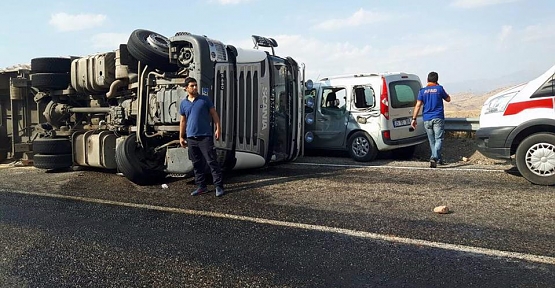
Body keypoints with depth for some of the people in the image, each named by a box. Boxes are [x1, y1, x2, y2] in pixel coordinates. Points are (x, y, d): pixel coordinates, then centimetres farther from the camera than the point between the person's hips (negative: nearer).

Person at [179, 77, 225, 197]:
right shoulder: (183, 103, 10)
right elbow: (183, 121, 16)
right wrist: (181, 137, 13)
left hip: (205, 136, -4)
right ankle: (201, 187, 19)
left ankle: (219, 186, 1)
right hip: (191, 137, 4)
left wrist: (218, 128, -8)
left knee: (212, 161, -5)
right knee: (197, 164, 9)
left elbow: (214, 114, 2)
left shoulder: (205, 99, 2)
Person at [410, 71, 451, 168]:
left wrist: (414, 118, -4)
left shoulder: (422, 91, 4)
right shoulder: (439, 88, 0)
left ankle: (439, 159, 24)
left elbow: (418, 105, -4)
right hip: (438, 118, -2)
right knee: (438, 139, -4)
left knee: (432, 141, 13)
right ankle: (434, 158, -23)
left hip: (427, 119, 2)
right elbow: (448, 99, 15)